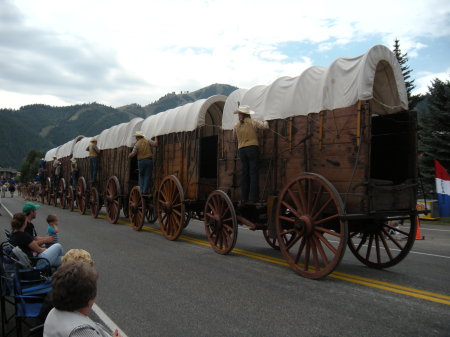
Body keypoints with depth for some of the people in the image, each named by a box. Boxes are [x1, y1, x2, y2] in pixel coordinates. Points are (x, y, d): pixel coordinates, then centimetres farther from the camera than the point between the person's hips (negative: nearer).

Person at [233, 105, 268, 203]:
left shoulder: (236, 125, 7)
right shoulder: (252, 122, -3)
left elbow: (234, 135, 21)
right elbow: (265, 126, -5)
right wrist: (265, 121, 18)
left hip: (241, 150, 3)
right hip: (253, 148, -3)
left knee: (244, 173, 7)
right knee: (254, 173, -4)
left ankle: (244, 197, 6)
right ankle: (253, 197, -9)